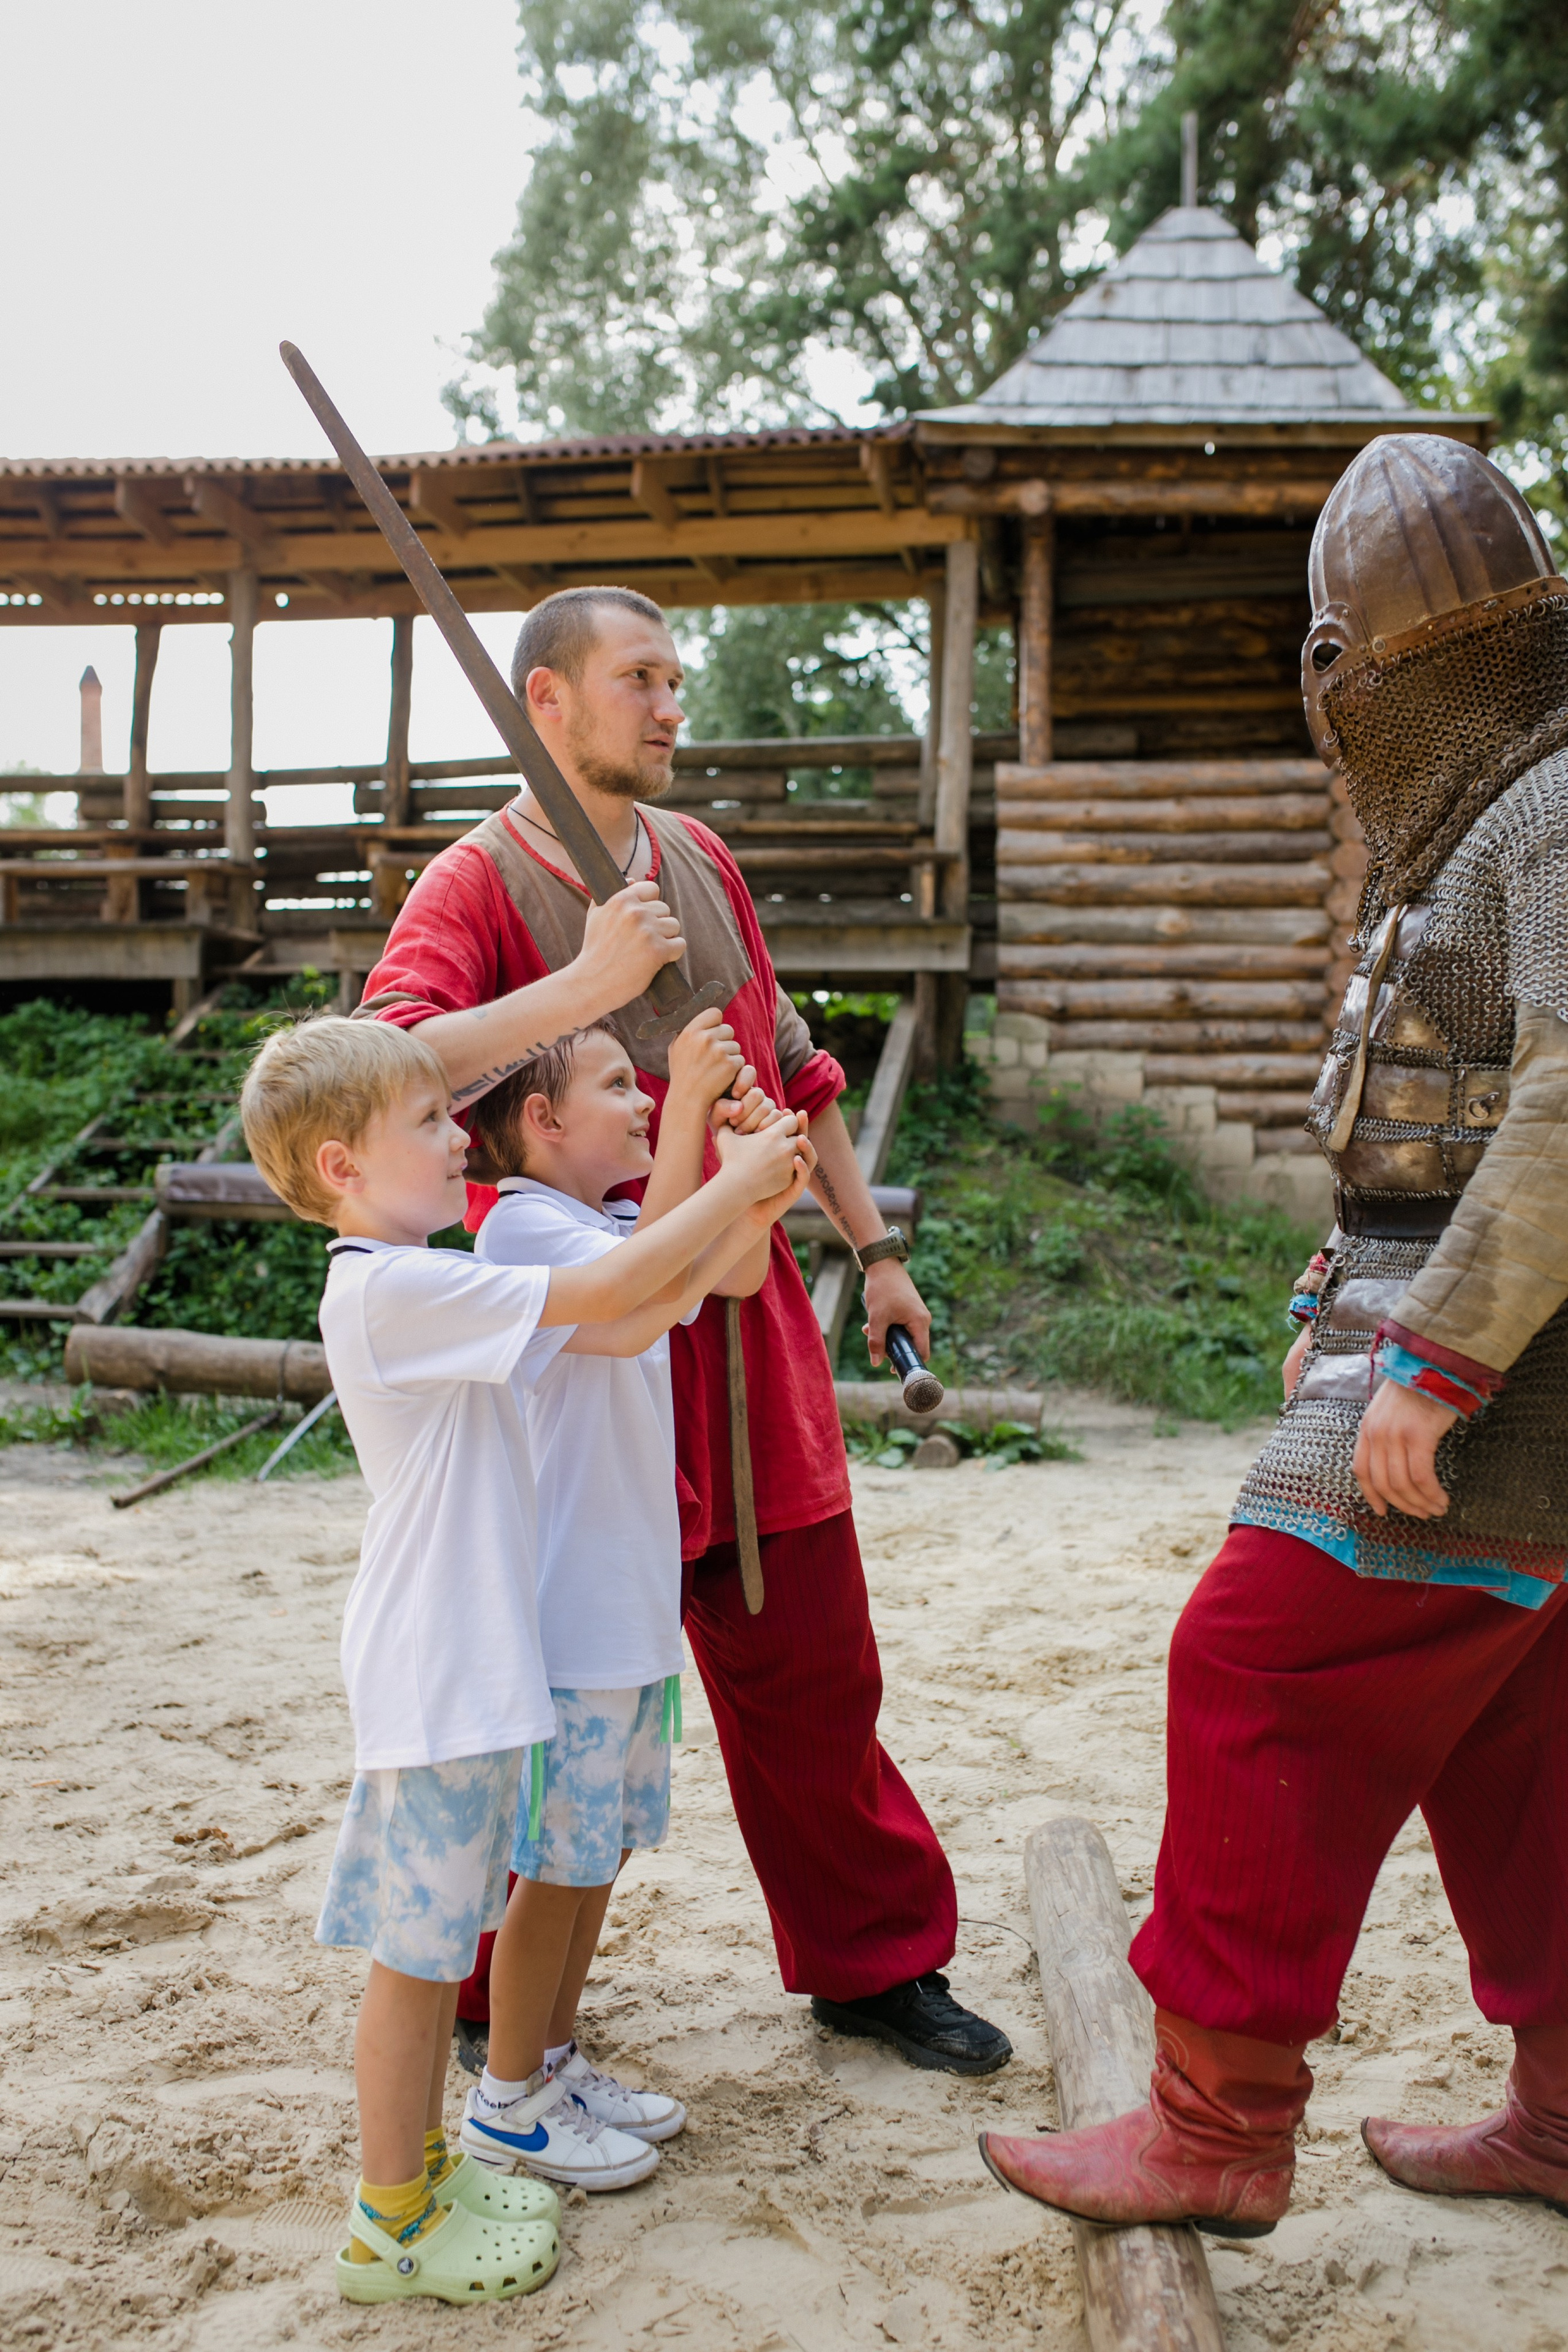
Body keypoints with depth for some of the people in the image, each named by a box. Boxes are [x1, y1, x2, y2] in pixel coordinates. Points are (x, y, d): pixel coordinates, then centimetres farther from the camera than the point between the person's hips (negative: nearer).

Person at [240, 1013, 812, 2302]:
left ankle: (423, 2167, 35)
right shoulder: (393, 1288, -19)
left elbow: (625, 1327, 8)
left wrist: (746, 1214, -1)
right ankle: (389, 2227, 19)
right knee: (417, 1948, 4)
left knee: (440, 1937, 20)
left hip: (475, 1668, 10)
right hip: (436, 1681, -10)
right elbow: (601, 1296, -24)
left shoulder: (434, 1292, 11)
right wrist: (734, 1181, -15)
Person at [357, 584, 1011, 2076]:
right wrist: (584, 982, -30)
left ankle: (872, 1963, 31)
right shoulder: (475, 886, -8)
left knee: (812, 1669, 13)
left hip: (746, 1324, 6)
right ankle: (499, 2005, 29)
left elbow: (791, 1070, 21)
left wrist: (871, 1246, 21)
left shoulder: (703, 862, 12)